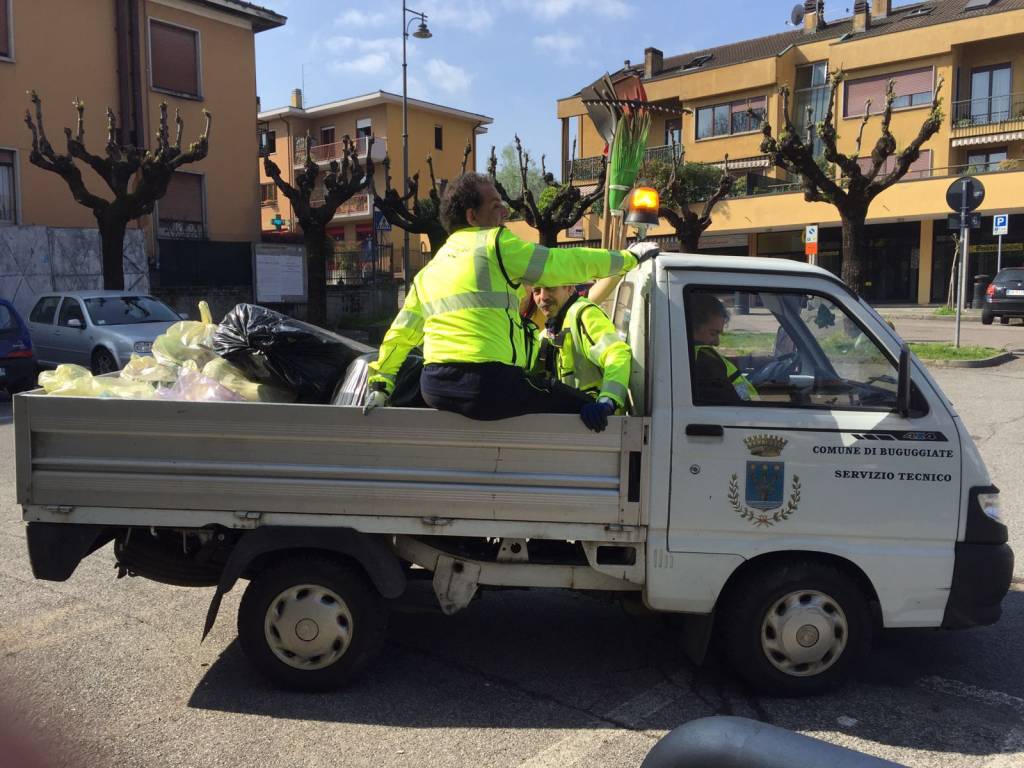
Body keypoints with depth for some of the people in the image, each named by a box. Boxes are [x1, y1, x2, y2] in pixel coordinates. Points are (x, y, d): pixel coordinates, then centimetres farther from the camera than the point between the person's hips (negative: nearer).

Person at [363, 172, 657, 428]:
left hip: (434, 389, 7)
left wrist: (379, 385, 29)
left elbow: (400, 334, 22)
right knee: (586, 409, -1)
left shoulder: (428, 271, 21)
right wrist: (629, 257, 12)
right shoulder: (494, 242, 1)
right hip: (489, 384, -7)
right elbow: (564, 263, 2)